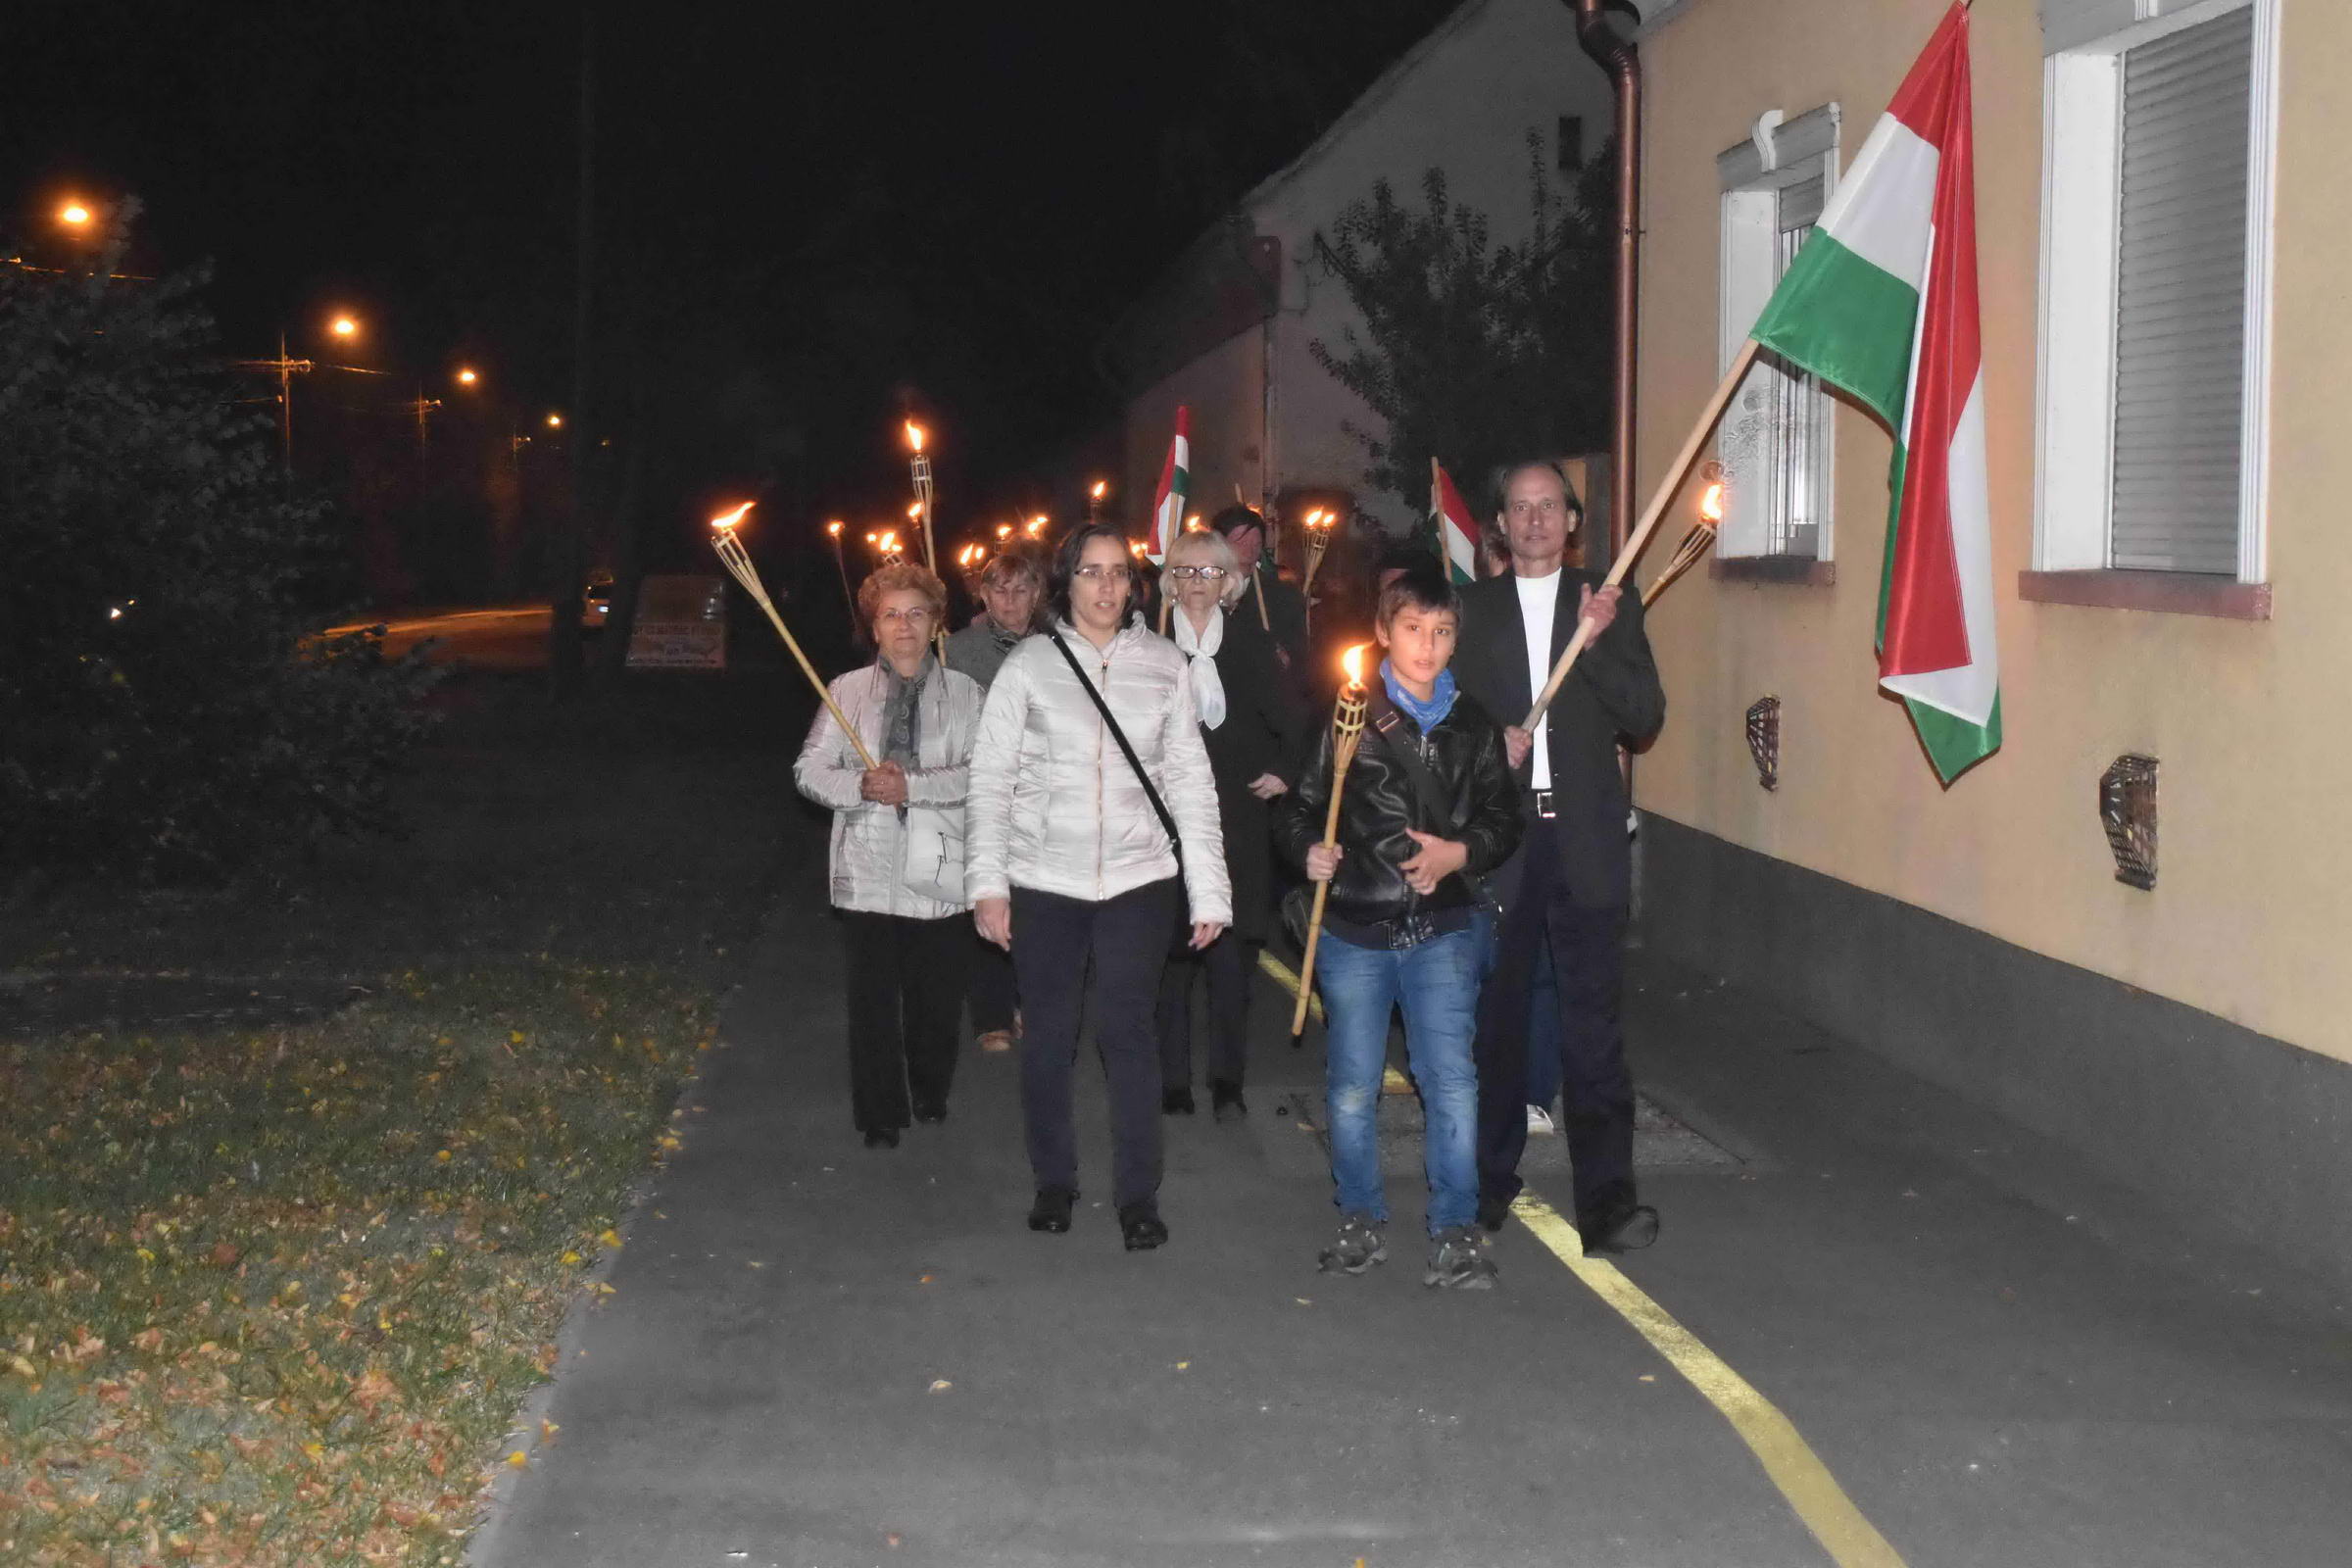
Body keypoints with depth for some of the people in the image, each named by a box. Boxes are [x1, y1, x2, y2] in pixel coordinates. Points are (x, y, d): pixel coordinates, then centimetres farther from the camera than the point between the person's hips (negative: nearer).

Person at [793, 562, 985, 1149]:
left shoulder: (964, 694, 1)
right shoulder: (848, 691, 5)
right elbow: (809, 769, 4)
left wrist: (913, 785, -19)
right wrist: (860, 786, -14)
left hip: (939, 871, 0)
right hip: (869, 870, 0)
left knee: (937, 993, 10)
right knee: (873, 997, 3)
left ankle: (931, 1093, 34)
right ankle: (880, 1115, 15)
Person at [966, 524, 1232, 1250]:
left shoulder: (1163, 664, 2)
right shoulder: (1029, 664, -1)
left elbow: (1191, 779, 3)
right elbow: (990, 779, 0)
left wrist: (1208, 889, -1)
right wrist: (987, 882, -7)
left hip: (1138, 878, 0)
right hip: (1044, 880, 0)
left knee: (1128, 1031, 0)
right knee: (1048, 1035, 9)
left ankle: (1138, 1193, 10)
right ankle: (1054, 1180, 24)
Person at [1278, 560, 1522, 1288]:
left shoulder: (1474, 725, 6)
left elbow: (1504, 819, 11)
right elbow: (1299, 805, 1)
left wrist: (1462, 852, -8)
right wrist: (1309, 850, -19)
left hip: (1443, 928, 1)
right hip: (1355, 928, 0)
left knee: (1451, 1079, -6)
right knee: (1351, 1086, 8)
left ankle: (1456, 1230, 4)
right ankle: (1362, 1221, 25)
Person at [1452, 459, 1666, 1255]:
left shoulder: (1611, 606, 8)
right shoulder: (1469, 610, 9)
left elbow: (1645, 718, 0)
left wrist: (1599, 643, -14)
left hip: (1584, 845, -1)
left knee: (1594, 1024, -6)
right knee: (1495, 1018, 9)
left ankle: (1607, 1199, -8)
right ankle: (1489, 1184, 21)